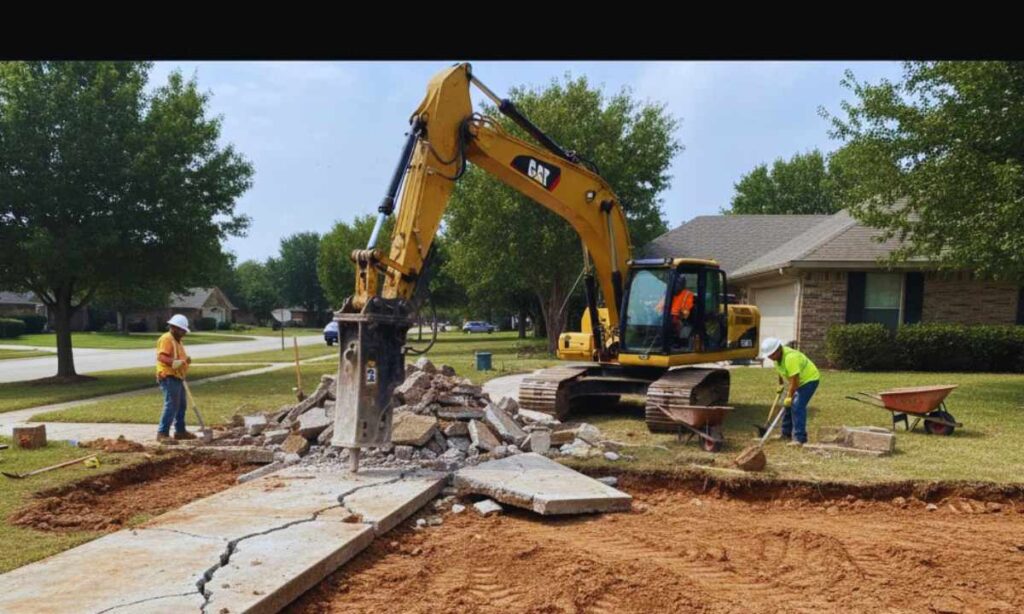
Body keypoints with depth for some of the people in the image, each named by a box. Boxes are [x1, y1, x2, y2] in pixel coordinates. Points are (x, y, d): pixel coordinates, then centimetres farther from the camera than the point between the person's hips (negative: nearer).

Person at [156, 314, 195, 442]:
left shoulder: (176, 340, 20)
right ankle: (162, 434, -11)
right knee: (171, 405, -14)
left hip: (177, 378, 11)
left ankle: (180, 431, 25)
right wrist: (174, 362, -37)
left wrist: (186, 360, 9)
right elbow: (161, 356, -25)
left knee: (182, 405, 16)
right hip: (169, 378, -11)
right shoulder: (166, 339, -13)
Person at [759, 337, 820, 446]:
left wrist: (789, 397, -26)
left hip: (809, 379, -10)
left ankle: (799, 438, -18)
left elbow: (794, 380, -31)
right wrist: (780, 385, 21)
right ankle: (786, 433, 25)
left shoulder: (790, 357, -33)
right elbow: (781, 372, 16)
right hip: (799, 381, 10)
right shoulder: (778, 356, -3)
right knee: (787, 405, 12)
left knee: (797, 406, -19)